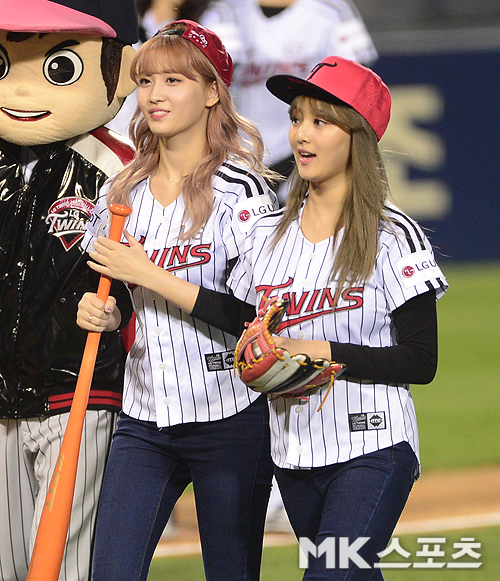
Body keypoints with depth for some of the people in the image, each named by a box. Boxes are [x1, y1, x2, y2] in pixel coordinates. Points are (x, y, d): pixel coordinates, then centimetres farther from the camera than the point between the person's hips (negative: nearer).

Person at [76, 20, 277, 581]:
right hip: (143, 418, 5)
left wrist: (151, 277, -17)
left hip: (229, 415, -5)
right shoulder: (121, 191, 11)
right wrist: (96, 311, -1)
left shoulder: (242, 189, -8)